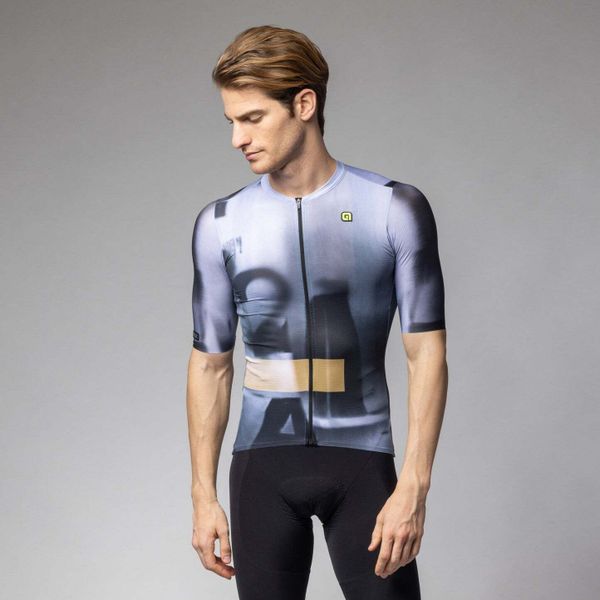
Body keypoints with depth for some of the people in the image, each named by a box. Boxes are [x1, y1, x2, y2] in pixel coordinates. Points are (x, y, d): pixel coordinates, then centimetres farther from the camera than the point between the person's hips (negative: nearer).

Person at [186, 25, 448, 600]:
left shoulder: (396, 210, -4)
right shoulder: (221, 224, 2)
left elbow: (426, 354, -5)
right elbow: (210, 365, 8)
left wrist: (413, 488, -13)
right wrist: (203, 495, 5)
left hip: (362, 463, -2)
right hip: (262, 465, 2)